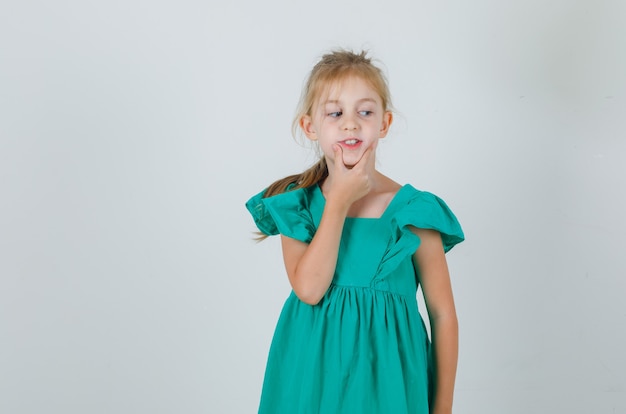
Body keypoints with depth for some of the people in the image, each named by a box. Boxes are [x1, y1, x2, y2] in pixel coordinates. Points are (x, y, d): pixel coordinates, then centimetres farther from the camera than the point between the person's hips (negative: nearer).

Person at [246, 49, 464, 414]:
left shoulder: (413, 211, -8)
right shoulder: (296, 205, -4)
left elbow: (443, 314, -4)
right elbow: (308, 289, -19)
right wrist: (338, 202, -18)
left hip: (385, 375, -1)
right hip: (311, 376, 1)